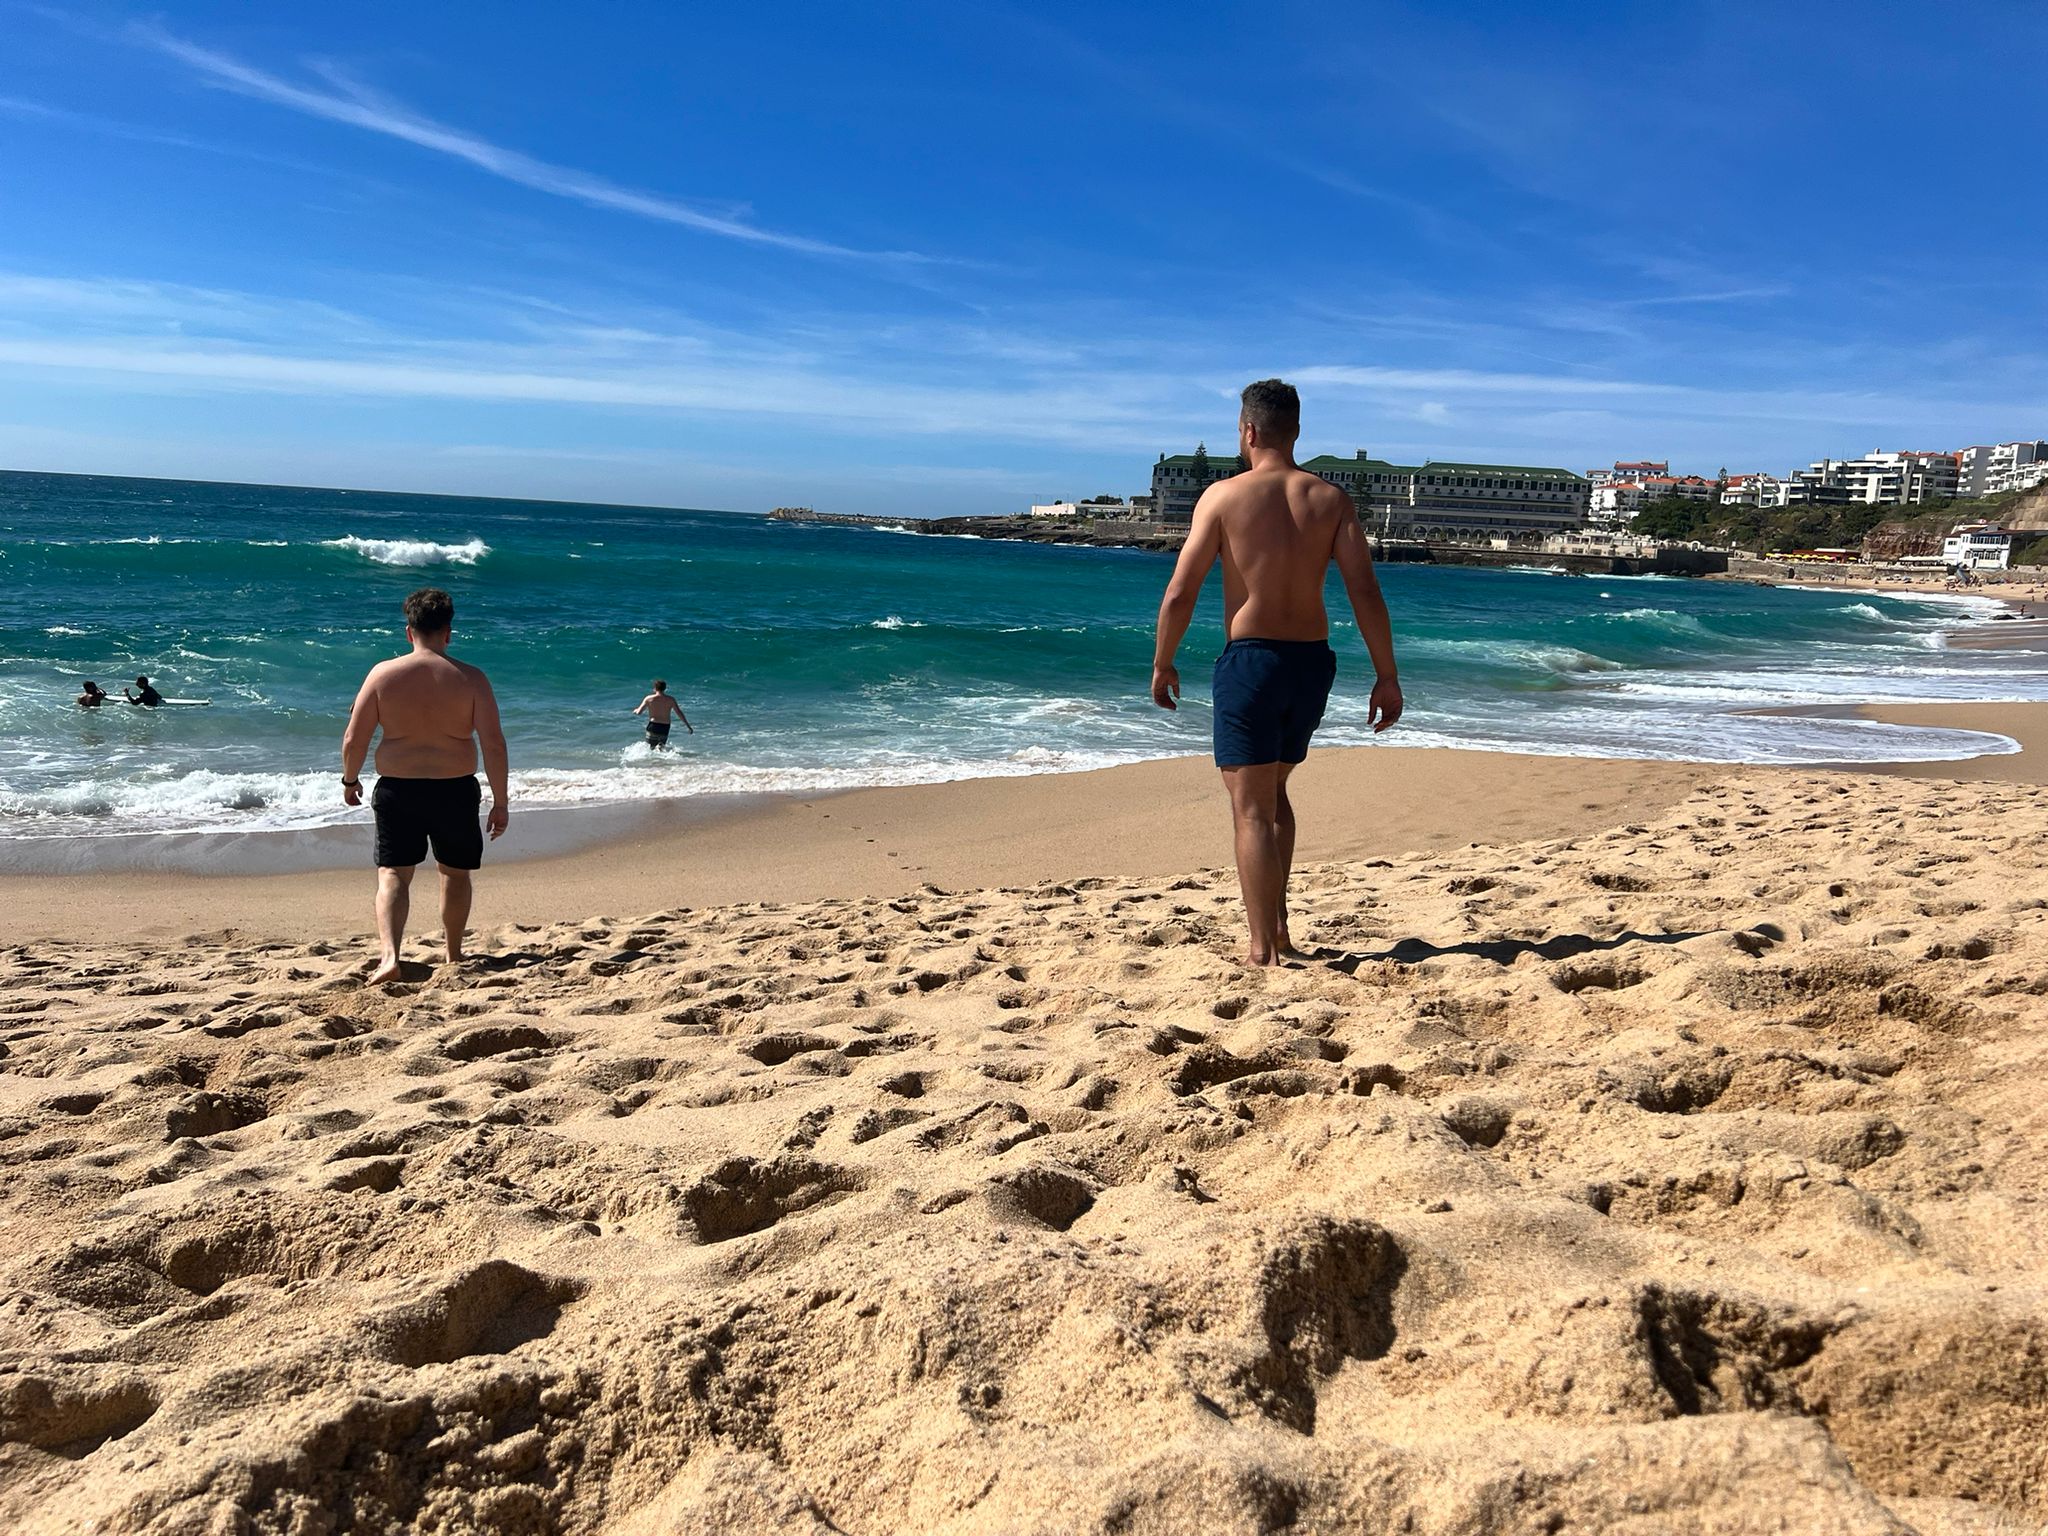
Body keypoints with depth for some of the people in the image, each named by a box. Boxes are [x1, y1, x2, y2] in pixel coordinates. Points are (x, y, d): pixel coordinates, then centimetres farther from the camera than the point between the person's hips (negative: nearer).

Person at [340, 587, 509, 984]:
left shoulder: (383, 673, -4)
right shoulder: (471, 678, -5)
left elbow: (354, 739, -2)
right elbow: (493, 743, -10)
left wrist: (350, 780, 17)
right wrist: (500, 802, -2)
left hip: (398, 789, 0)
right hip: (456, 790, 1)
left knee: (393, 874, 6)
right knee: (455, 872, 19)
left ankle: (389, 954, -15)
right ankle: (453, 955, 34)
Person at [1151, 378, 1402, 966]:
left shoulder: (1224, 496, -6)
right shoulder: (1332, 500, 3)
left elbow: (1179, 595, -8)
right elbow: (1366, 594, -4)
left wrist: (1162, 664, 6)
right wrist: (1387, 676, 0)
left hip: (1251, 659, -4)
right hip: (1313, 660, 5)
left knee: (1251, 806, 1)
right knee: (1273, 792, 22)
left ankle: (1263, 949, 1)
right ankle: (1277, 927, 24)